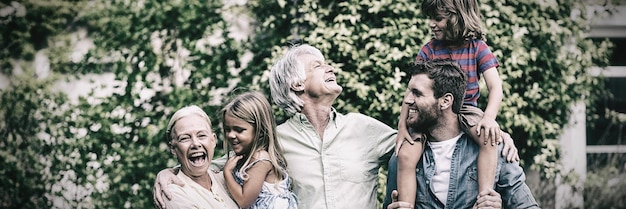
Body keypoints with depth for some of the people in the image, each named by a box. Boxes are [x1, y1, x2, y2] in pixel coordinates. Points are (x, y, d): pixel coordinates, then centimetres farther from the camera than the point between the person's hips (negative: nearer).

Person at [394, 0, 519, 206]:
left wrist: (489, 118, -32)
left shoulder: (477, 48, -5)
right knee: (405, 155, -21)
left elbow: (495, 87, -13)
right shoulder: (429, 50, 0)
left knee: (489, 137, -34)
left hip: (466, 109, -2)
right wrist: (402, 125, -14)